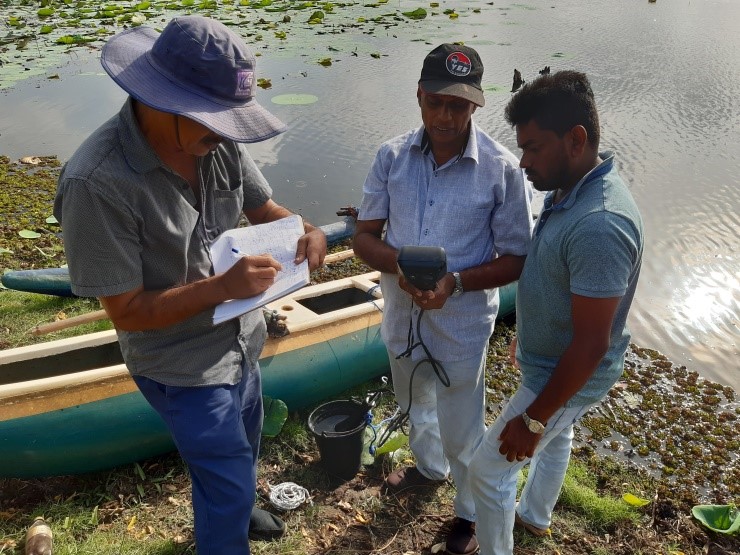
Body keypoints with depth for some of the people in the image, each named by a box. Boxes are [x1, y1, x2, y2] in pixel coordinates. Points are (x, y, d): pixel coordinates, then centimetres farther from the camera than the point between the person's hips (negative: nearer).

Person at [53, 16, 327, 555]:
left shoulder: (218, 141, -13)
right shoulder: (98, 182, -30)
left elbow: (263, 207, 2)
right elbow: (127, 311, -24)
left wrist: (307, 232, -20)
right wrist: (223, 286, -35)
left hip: (241, 339, 7)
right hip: (183, 368, -7)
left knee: (241, 451, 30)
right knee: (228, 480, 8)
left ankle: (235, 508, 61)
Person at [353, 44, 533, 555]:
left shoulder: (503, 168, -18)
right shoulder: (392, 157, -10)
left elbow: (517, 260, -12)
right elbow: (364, 236, -4)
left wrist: (454, 282, -28)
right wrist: (397, 263, -25)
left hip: (462, 324, -4)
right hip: (401, 314, 4)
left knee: (462, 431, 15)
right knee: (415, 406, 29)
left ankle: (471, 509, 46)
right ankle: (430, 467, 61)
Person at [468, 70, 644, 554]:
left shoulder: (598, 226, -37)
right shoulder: (572, 187, -6)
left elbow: (591, 345, -31)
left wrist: (533, 419, -22)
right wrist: (528, 334, 21)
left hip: (567, 377, -9)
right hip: (551, 357, 9)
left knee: (488, 469, 5)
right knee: (557, 438, 31)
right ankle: (535, 516, 57)